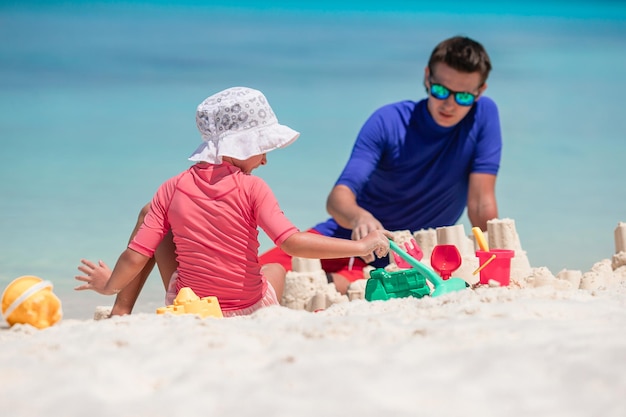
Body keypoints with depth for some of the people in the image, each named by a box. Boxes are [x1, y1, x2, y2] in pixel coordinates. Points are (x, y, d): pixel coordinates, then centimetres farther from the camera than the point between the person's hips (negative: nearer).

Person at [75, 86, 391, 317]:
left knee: (149, 215, 19)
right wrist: (360, 246, -21)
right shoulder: (252, 188, -17)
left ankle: (121, 312, 18)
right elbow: (292, 243, -27)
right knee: (276, 266, 35)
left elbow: (135, 257, -11)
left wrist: (110, 285, 9)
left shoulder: (173, 189, -10)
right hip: (251, 312, -1)